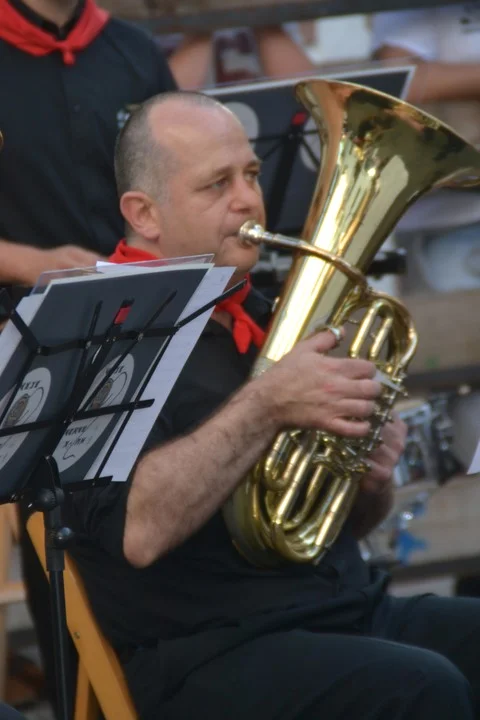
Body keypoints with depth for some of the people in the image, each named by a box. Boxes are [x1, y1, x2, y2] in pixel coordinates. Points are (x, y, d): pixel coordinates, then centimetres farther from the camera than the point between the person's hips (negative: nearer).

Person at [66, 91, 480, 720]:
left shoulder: (261, 319, 19)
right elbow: (135, 531, -23)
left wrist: (373, 481, 4)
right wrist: (267, 406, -22)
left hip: (351, 610, 8)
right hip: (211, 655, -8)